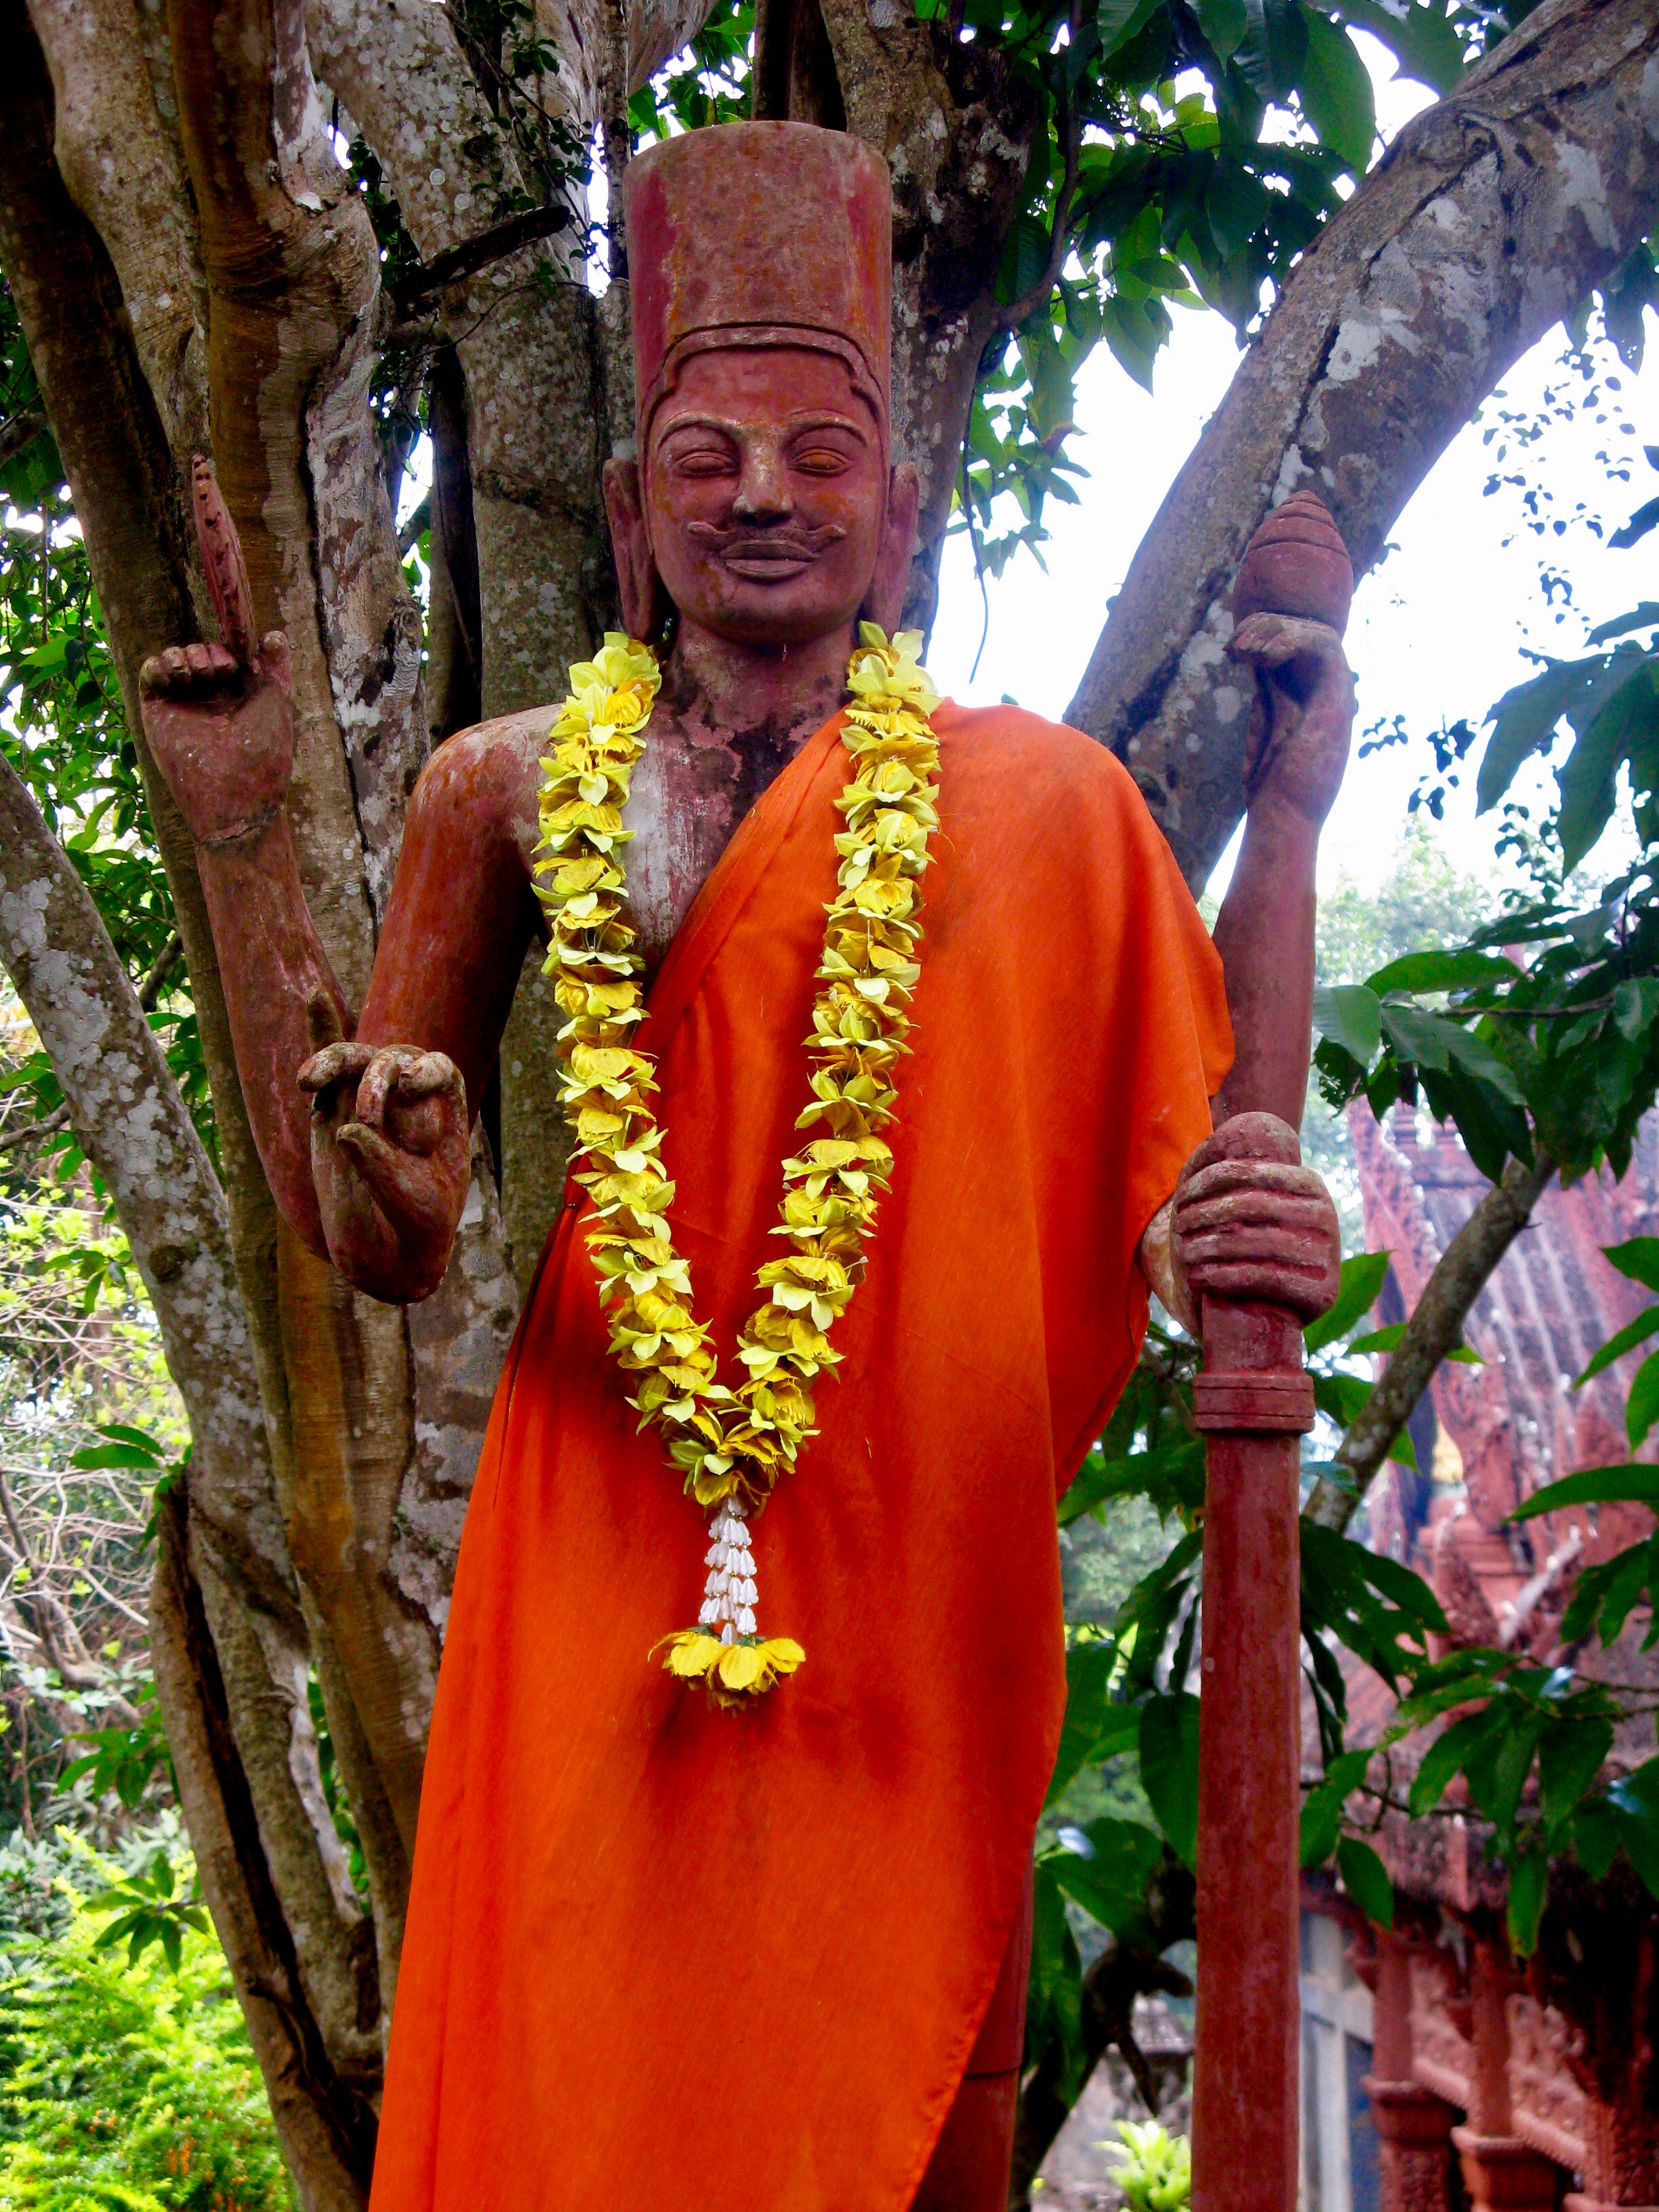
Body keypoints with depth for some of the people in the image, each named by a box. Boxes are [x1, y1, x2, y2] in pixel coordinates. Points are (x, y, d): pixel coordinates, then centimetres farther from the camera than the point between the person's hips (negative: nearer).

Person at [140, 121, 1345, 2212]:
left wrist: (1289, 815, 0)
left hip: (921, 1554, 0)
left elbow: (1221, 1170, 6)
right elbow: (376, 1233, 4)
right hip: (614, 1544, 0)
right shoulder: (517, 788, 7)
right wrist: (242, 838, 0)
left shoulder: (1037, 797, 6)